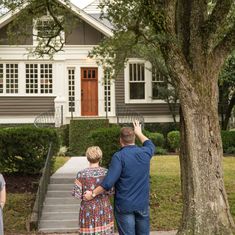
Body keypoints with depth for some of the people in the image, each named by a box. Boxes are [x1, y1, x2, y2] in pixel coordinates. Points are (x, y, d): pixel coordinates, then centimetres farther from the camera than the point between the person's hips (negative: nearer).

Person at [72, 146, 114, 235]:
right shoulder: (106, 172, -7)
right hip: (104, 210, 1)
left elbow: (77, 195, -8)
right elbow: (110, 192, -5)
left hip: (88, 211, -1)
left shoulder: (81, 174, -10)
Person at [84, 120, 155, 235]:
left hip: (124, 205, -4)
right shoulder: (144, 153, 1)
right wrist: (139, 133, 39)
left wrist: (93, 194, -10)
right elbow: (150, 145, 27)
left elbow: (108, 182, -21)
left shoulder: (119, 156, -15)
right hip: (143, 204, 4)